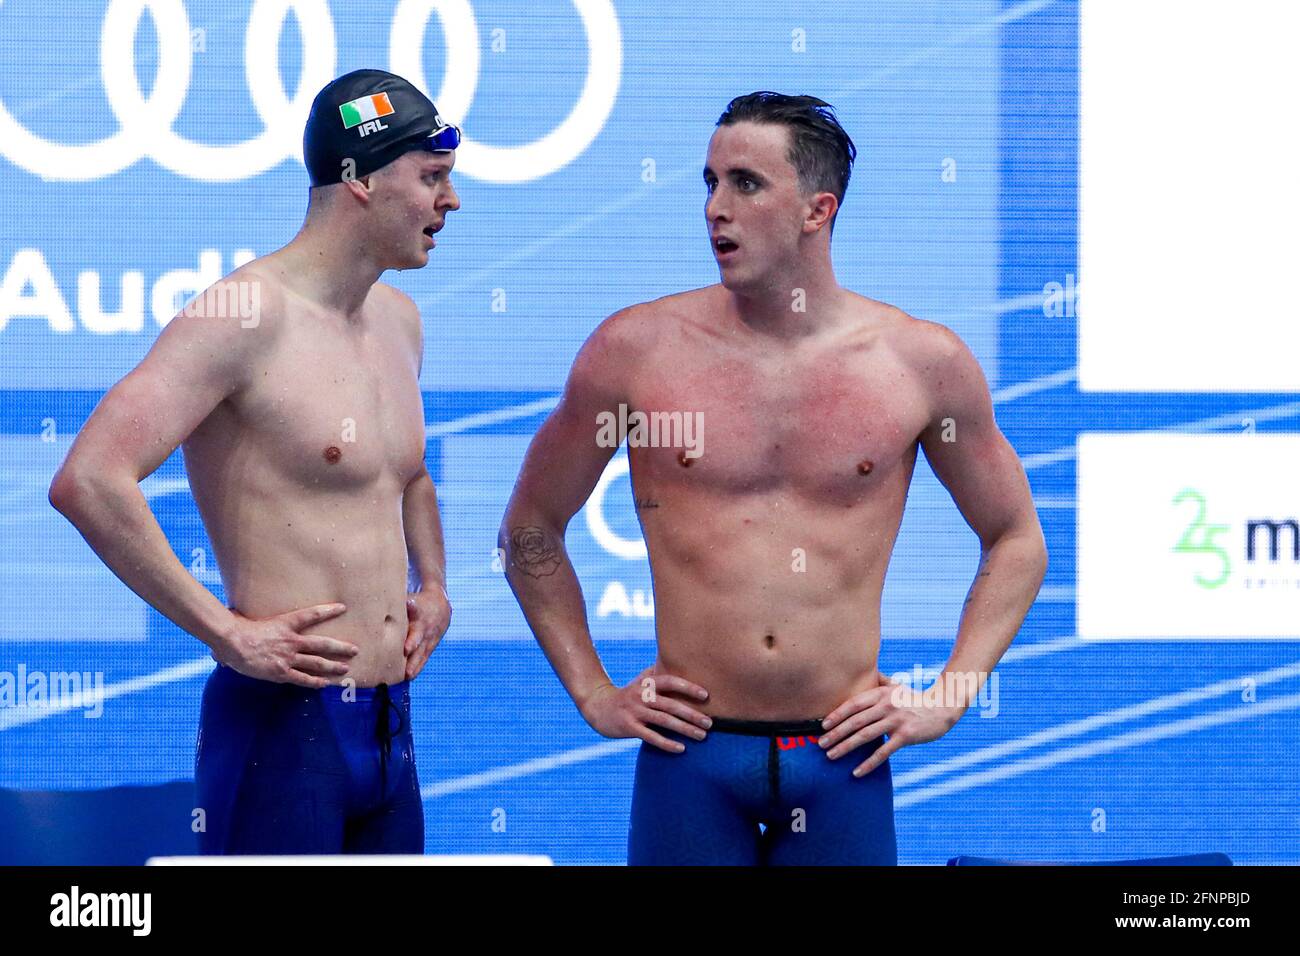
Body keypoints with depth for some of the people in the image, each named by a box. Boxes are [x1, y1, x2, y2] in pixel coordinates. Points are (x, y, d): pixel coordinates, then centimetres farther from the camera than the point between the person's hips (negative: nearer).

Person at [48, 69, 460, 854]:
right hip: (283, 723, -8)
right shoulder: (246, 316, -13)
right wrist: (226, 633, -20)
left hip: (390, 727, 8)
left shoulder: (399, 321, 15)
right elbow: (89, 481, -23)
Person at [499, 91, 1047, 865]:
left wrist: (947, 698, 5)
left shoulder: (922, 363, 1)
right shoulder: (637, 351, 0)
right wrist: (592, 693, 6)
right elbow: (531, 530, 12)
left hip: (843, 760, 1)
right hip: (690, 757, 0)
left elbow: (1017, 542, 14)